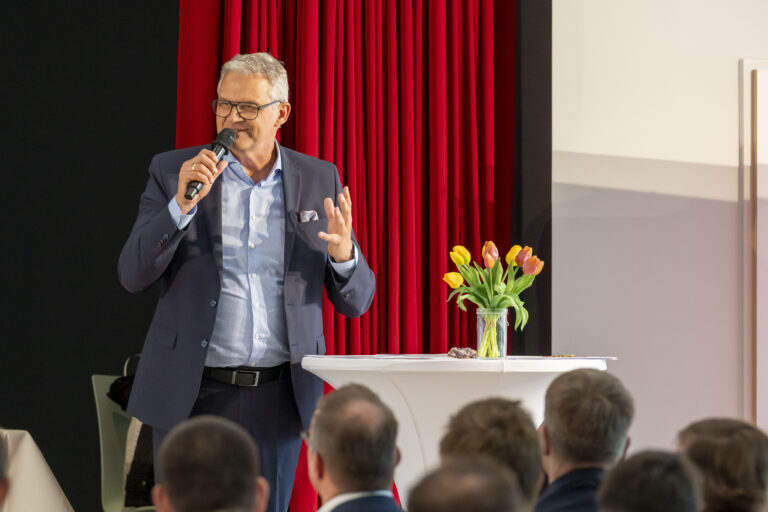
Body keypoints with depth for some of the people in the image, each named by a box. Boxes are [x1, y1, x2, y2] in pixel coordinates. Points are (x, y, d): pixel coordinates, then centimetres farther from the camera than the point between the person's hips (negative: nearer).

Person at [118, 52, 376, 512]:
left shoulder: (319, 180, 6)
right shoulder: (173, 171, 2)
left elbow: (356, 301, 7)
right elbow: (133, 276, -5)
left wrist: (344, 254, -15)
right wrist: (182, 204, -17)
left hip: (278, 400, 1)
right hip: (193, 395, -1)